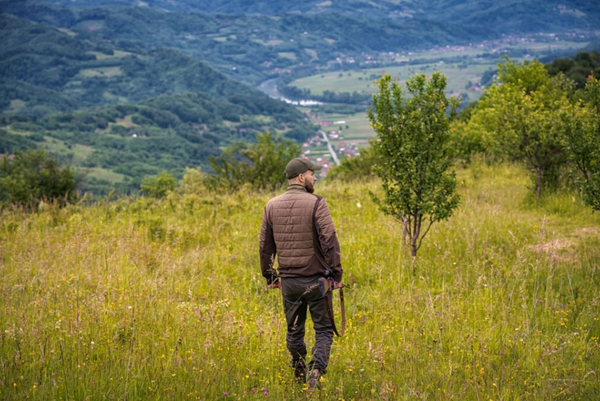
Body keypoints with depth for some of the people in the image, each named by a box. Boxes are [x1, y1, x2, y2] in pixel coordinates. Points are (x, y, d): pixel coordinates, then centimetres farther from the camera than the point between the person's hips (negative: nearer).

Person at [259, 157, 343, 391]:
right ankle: (316, 370, -14)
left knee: (294, 330, 17)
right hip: (315, 279, -4)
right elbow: (329, 241, -15)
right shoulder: (316, 203, -12)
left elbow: (265, 245, 9)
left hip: (288, 281, 4)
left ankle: (300, 377, 25)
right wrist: (337, 272, -6)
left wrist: (269, 275, 20)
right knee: (323, 330, 4)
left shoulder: (272, 206, 4)